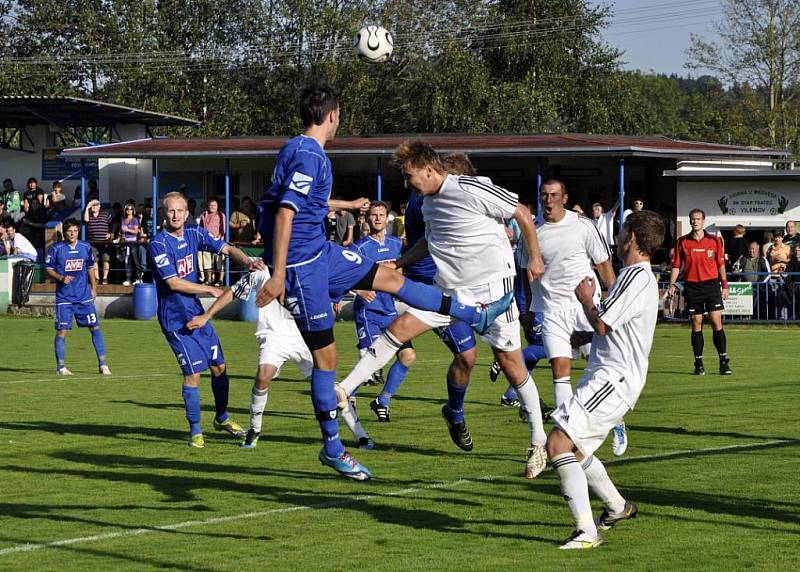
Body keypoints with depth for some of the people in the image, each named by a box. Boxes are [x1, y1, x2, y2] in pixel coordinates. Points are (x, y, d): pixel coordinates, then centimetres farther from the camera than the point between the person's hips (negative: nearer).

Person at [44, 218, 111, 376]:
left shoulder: (86, 247, 6)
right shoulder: (56, 248, -4)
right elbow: (48, 269, 0)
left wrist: (93, 288, 14)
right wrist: (61, 278, -16)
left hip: (84, 296, 3)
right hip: (64, 297, -3)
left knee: (95, 327, 0)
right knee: (62, 330, -5)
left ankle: (102, 364, 7)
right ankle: (61, 366, 6)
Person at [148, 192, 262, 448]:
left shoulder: (194, 234, 3)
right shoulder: (158, 244, -17)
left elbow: (227, 249, 0)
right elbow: (173, 283, -20)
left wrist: (247, 261, -21)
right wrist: (210, 290, -15)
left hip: (197, 313, 7)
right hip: (175, 318, -7)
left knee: (219, 366, 12)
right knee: (193, 372, -9)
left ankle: (222, 418, 33)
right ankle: (195, 431, 4)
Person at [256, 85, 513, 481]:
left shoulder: (301, 150, 12)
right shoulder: (308, 156, -20)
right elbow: (284, 214, -28)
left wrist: (346, 205, 51)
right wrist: (277, 276, -32)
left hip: (321, 253, 10)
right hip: (301, 264, -10)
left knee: (390, 278, 14)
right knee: (325, 354, -3)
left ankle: (476, 316, 25)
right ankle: (332, 448, 6)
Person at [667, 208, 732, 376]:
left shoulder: (714, 240, 4)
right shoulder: (682, 241, 4)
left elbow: (721, 264, 9)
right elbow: (676, 265, 7)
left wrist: (724, 285, 6)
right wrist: (672, 284, -4)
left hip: (711, 285, -1)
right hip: (692, 286, 1)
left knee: (716, 322, -6)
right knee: (696, 324, 2)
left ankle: (724, 362, -2)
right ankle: (698, 364, 7)